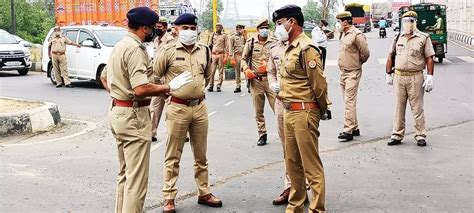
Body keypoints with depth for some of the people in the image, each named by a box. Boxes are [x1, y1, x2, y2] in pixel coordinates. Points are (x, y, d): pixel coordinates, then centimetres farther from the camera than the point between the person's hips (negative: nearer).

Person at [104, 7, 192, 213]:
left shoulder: (119, 46, 13)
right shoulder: (135, 49, -18)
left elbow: (104, 77, 26)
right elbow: (141, 89, -27)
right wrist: (170, 86, -17)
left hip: (117, 110, 11)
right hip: (133, 114, -10)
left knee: (125, 173, 19)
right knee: (137, 178, -5)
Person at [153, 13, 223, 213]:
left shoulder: (204, 50, 5)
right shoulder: (168, 50, -8)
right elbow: (155, 75, 1)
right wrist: (169, 90, 5)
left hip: (200, 107, 4)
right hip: (177, 108, -4)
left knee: (201, 154, 14)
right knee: (173, 156, 2)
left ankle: (204, 193, 26)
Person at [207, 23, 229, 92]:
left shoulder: (224, 35, 6)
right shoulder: (213, 35, 15)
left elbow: (227, 46, 2)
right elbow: (209, 44, 21)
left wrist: (226, 56, -4)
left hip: (221, 54, -2)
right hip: (213, 54, 2)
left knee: (221, 71, 0)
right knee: (212, 71, -3)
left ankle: (219, 86, 3)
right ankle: (211, 85, 2)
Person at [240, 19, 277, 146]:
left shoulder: (274, 42, 0)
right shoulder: (251, 42, 4)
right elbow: (243, 59, 12)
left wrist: (268, 66, -15)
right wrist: (246, 69, -5)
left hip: (271, 79, -2)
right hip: (255, 81, 2)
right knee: (258, 110, 9)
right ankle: (262, 134, 21)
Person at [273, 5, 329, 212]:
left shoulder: (306, 48, -15)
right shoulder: (290, 48, 13)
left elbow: (319, 84, -15)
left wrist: (320, 111, -3)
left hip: (304, 113, -9)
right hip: (289, 112, 9)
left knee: (311, 165, -2)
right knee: (292, 162, 17)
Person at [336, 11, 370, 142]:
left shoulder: (357, 35, -15)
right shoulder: (344, 34, 13)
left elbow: (365, 54, -13)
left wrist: (357, 63, 2)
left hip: (353, 73, -9)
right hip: (343, 72, 10)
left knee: (349, 101, -12)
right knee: (348, 101, 14)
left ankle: (348, 130, -13)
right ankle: (355, 128, 23)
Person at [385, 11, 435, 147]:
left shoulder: (424, 38, -1)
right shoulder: (398, 38, 11)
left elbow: (429, 59, -3)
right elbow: (391, 56, 16)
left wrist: (430, 77, -10)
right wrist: (388, 74, 12)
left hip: (415, 77, -4)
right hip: (398, 76, 4)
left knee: (417, 108, 2)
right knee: (399, 107, 8)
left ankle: (420, 135, 11)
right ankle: (397, 135, 15)